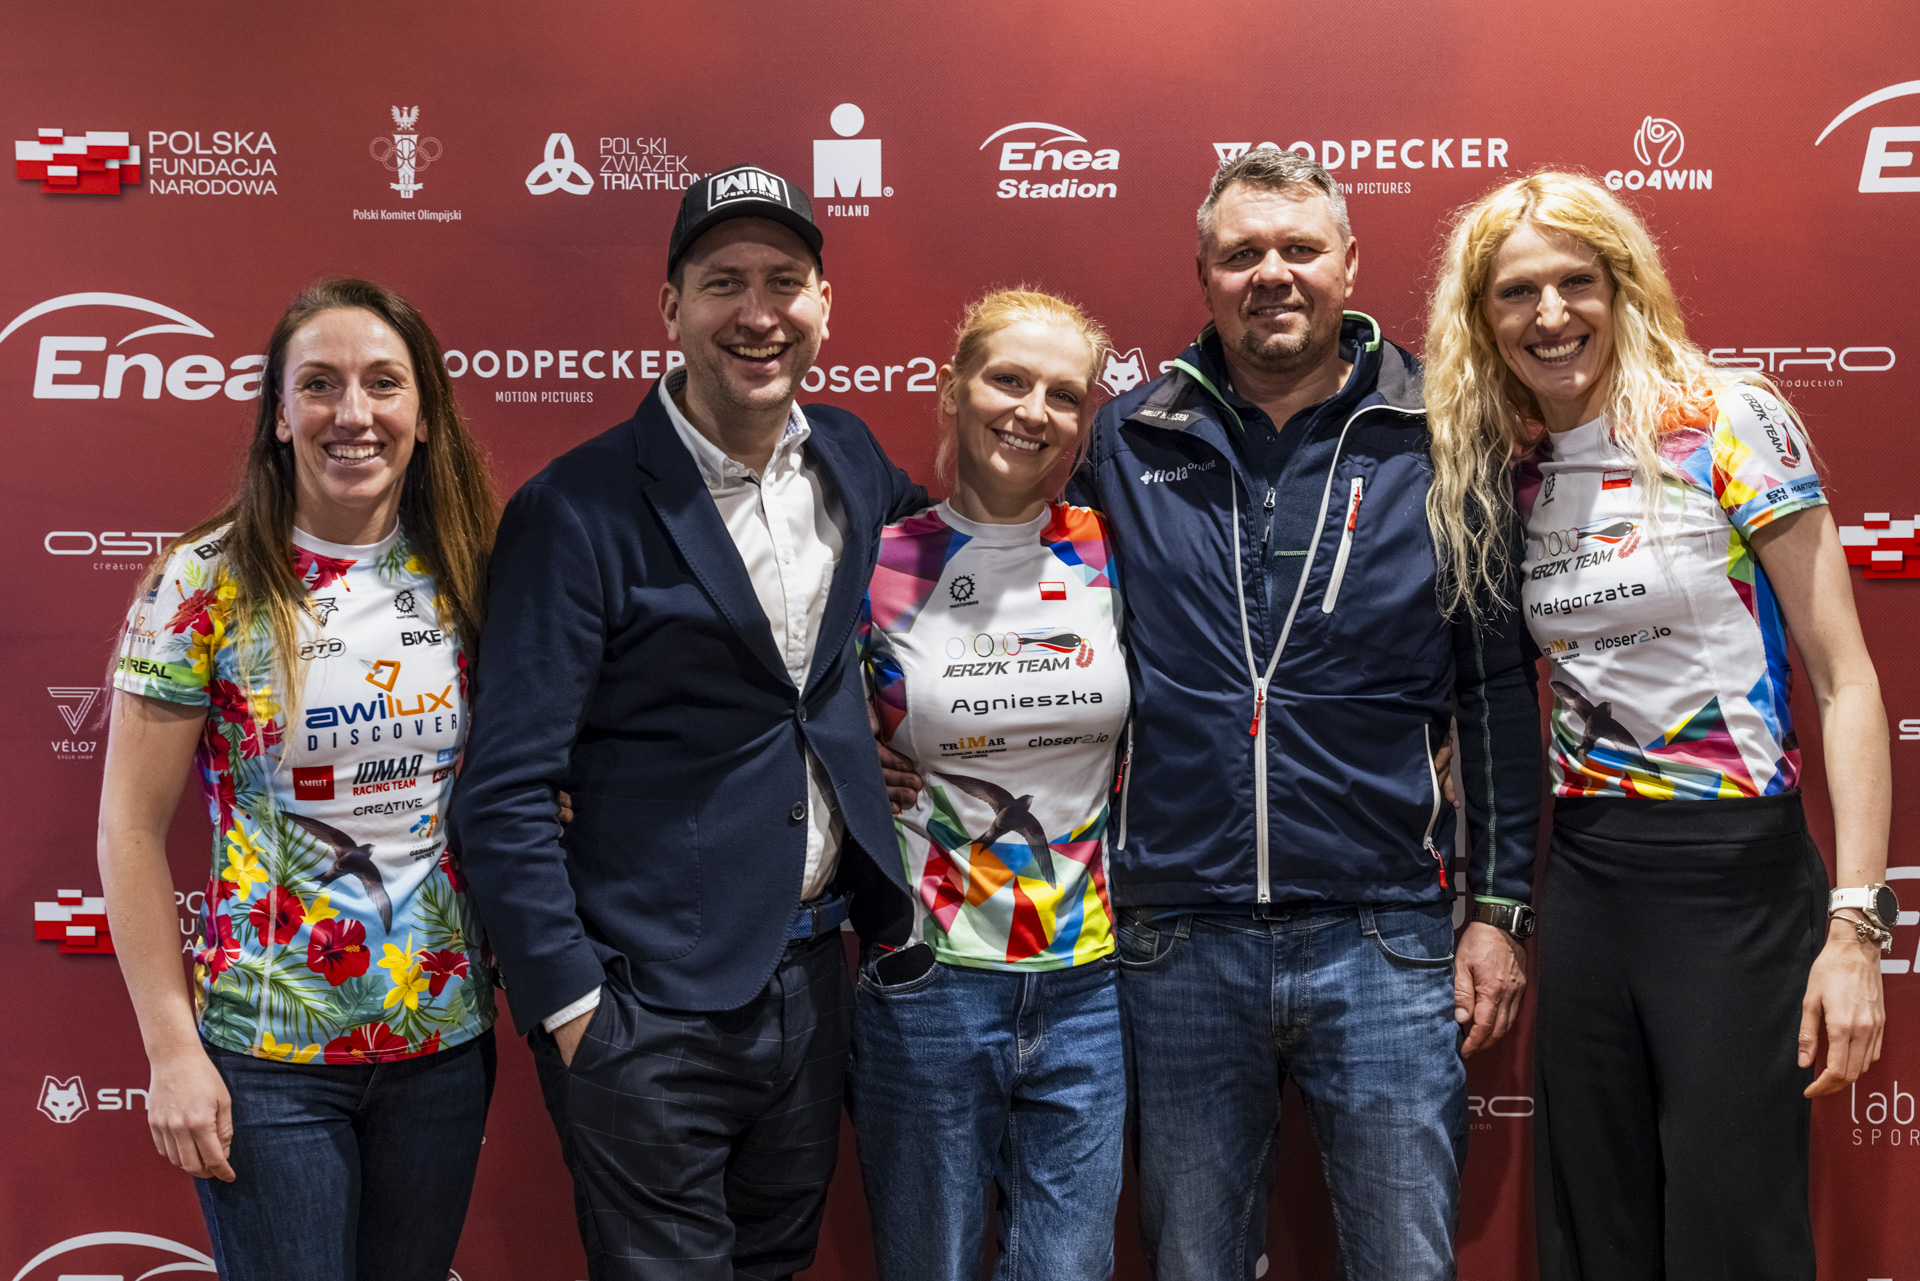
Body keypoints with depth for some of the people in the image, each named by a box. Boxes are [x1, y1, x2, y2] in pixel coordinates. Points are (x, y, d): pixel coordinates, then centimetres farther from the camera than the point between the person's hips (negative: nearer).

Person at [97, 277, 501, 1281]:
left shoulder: (462, 578, 0)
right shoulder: (208, 584, -9)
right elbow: (132, 831, -6)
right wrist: (172, 1052, -8)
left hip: (446, 1040, 4)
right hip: (267, 1055, -3)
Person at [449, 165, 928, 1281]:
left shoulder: (849, 458, 4)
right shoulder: (578, 511, -13)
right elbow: (506, 793, -13)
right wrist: (569, 1003, -14)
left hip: (814, 979, 6)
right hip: (651, 1011, -6)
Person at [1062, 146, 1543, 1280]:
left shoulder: (1436, 446, 2)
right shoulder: (1124, 443, 4)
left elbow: (1499, 689, 5)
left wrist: (1500, 907, 2)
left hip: (1386, 937, -1)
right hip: (1179, 941, 1)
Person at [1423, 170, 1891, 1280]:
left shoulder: (1727, 421, -7)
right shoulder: (1509, 472, 7)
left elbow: (1846, 678, -9)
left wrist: (1856, 924, -15)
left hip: (1736, 874, -5)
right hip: (1586, 876, 5)